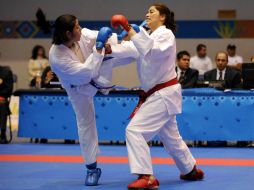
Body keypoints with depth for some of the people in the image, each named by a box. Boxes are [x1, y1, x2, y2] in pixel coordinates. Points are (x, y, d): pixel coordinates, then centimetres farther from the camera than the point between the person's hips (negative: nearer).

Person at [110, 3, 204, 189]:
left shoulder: (165, 34, -12)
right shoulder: (150, 36, 15)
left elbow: (153, 52, -33)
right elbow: (131, 50, -2)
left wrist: (133, 33, -36)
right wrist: (109, 48, -19)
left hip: (163, 94, -10)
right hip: (161, 94, 10)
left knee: (135, 130, -17)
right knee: (170, 136, 21)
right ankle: (191, 170, 36)